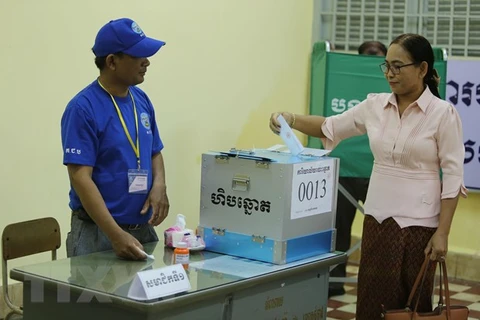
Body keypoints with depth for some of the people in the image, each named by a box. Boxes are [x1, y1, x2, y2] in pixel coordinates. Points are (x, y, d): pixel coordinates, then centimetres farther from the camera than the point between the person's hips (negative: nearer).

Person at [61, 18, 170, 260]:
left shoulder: (141, 100, 6)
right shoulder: (82, 108, -15)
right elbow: (80, 178, -19)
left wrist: (159, 186, -6)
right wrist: (116, 235, -26)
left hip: (143, 229, 7)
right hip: (97, 232, -7)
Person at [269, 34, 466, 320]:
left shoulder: (443, 113, -10)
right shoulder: (375, 106, 3)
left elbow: (453, 176, -10)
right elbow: (330, 127, 13)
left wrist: (442, 233, -13)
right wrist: (291, 119, -5)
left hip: (419, 222, -4)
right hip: (378, 218, 4)